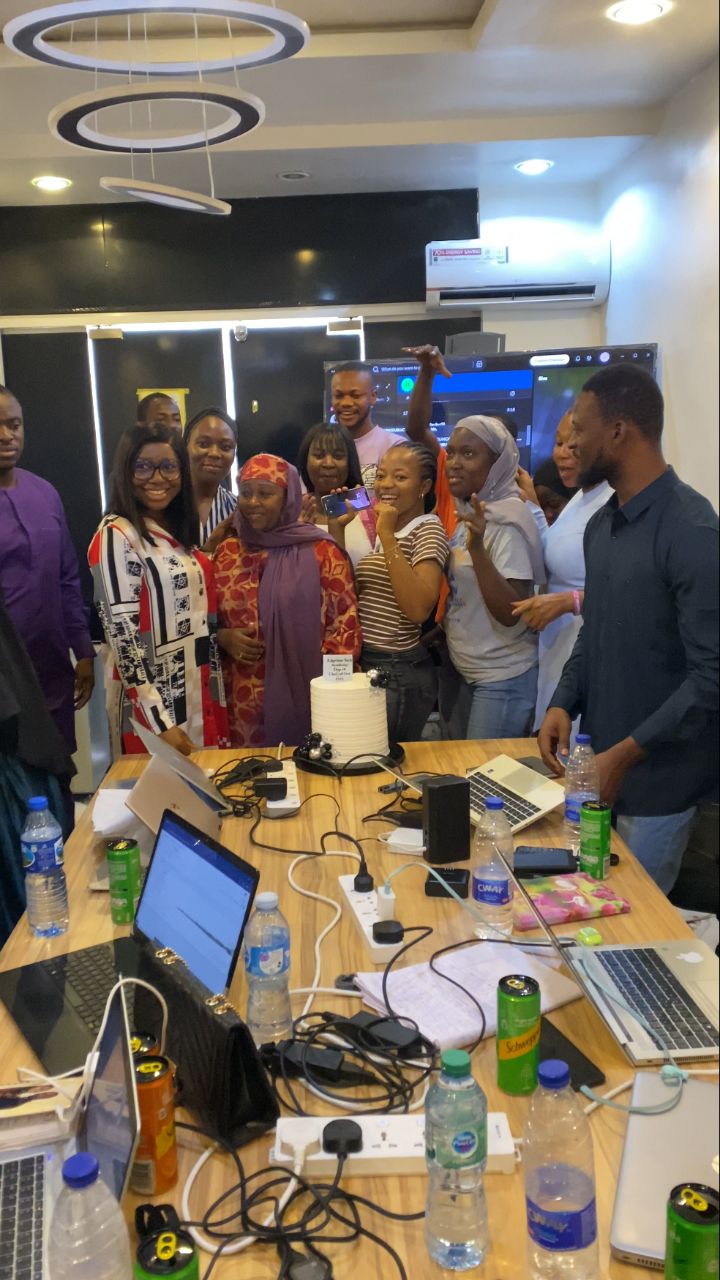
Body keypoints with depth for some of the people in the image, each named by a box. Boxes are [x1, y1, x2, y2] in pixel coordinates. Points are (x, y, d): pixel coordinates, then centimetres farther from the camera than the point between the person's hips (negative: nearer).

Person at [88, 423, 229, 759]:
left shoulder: (178, 530, 8)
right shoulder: (117, 536, -15)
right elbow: (123, 635, -19)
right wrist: (161, 722, -21)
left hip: (198, 694, 7)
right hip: (152, 702, -7)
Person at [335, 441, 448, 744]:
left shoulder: (428, 530, -12)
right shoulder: (383, 530, 12)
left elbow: (418, 609, -27)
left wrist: (388, 537, -26)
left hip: (400, 672, -8)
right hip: (365, 662, 8)